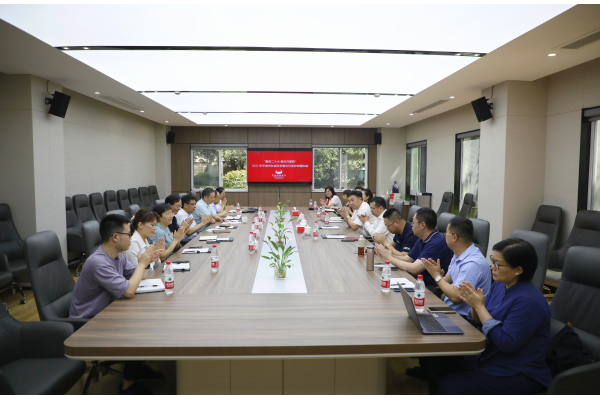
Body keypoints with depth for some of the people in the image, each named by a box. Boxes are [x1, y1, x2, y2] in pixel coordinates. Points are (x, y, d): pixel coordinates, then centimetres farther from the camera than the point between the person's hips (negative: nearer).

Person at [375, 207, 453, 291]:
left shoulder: (437, 243, -22)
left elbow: (414, 269, -24)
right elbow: (407, 259, 16)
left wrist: (389, 257, -12)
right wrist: (386, 254, -2)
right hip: (423, 282, 8)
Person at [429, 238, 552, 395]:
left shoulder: (528, 301, -25)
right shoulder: (499, 286, 2)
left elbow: (506, 343, -26)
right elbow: (479, 323, 11)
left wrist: (479, 306, -23)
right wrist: (473, 304, -11)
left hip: (517, 375, -8)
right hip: (488, 357, 8)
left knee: (449, 386, -18)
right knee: (435, 364, -3)